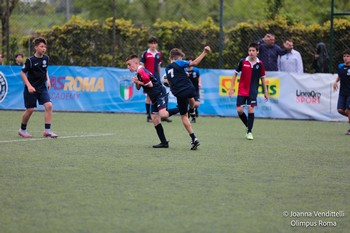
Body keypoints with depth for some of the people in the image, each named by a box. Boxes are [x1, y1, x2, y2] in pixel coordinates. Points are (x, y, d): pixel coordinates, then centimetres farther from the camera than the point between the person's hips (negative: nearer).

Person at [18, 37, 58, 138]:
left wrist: (48, 80, 9)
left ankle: (47, 130, -11)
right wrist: (29, 86, -17)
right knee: (30, 110, 1)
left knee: (49, 105, -13)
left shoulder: (46, 58, 3)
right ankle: (22, 129, 23)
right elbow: (23, 73, -8)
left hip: (42, 87, 4)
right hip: (31, 89, -4)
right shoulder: (30, 60, -14)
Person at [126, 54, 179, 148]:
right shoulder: (139, 72, 18)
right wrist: (136, 82, 1)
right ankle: (164, 142, 5)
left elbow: (150, 84, -16)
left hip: (160, 94, -10)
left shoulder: (141, 71, -13)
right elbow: (138, 88, 22)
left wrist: (138, 82, -6)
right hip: (155, 98, 10)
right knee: (155, 119, 5)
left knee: (163, 114, -29)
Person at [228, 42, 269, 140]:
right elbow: (235, 74, 4)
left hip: (253, 91, -1)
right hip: (242, 90, 1)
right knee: (239, 110, -6)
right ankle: (248, 125, 20)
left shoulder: (260, 64, -2)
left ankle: (249, 132, 3)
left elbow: (262, 78, 8)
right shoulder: (243, 61, -4)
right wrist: (231, 88, 0)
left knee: (251, 109, -7)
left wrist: (265, 92, 8)